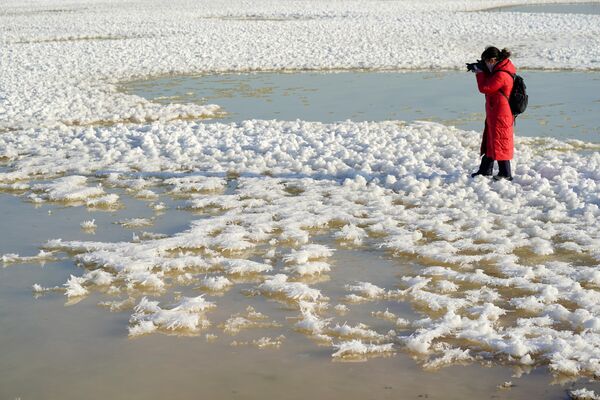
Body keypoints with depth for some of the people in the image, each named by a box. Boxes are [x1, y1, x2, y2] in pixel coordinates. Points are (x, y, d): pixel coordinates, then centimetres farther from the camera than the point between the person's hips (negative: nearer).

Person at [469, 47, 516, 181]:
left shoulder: (501, 75, -25)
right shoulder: (503, 68, 6)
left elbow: (484, 88, -20)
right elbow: (489, 81, 17)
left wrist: (480, 72, -8)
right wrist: (481, 70, 2)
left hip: (500, 115, -10)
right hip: (494, 113, 10)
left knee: (499, 143, -2)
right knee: (489, 141, 19)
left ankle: (505, 174, 7)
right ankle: (485, 170, 30)